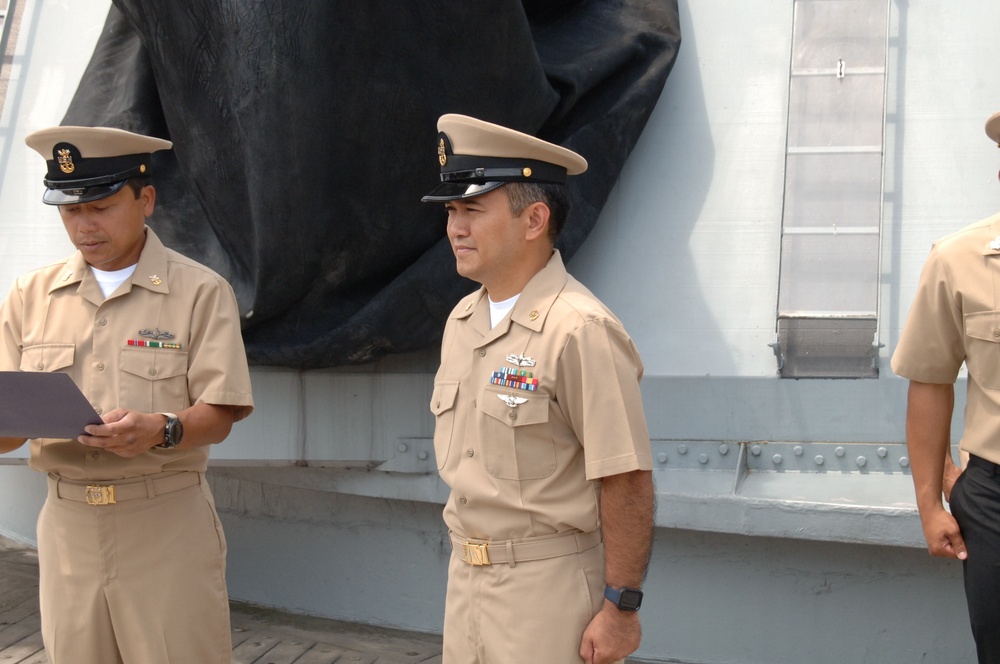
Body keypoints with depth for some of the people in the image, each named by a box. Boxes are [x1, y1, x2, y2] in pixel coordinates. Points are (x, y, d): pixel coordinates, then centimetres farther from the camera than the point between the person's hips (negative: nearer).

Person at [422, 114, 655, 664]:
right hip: (465, 576, 7)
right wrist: (465, 560, 17)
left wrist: (620, 606, -18)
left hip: (550, 585, -7)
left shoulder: (579, 330, -18)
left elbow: (627, 482, -19)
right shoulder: (461, 321, 8)